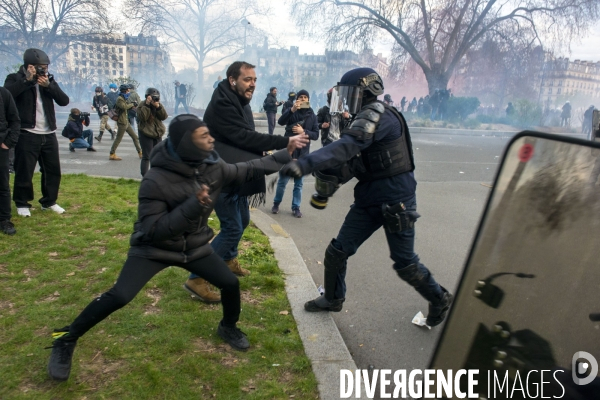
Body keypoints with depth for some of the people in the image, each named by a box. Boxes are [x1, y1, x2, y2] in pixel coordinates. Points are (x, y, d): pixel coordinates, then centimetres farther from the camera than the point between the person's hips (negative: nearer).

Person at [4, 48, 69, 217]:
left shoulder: (49, 79, 13)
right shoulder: (15, 78, 1)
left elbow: (64, 101, 1)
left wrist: (48, 85, -11)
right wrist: (27, 80, -19)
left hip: (49, 134, 5)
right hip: (27, 134, -5)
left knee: (53, 170, 10)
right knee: (24, 171, 0)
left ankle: (49, 202, 24)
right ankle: (22, 203, 16)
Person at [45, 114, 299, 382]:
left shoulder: (212, 168, -13)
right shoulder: (156, 180, -29)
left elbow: (247, 171, 2)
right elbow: (153, 230, -30)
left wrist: (284, 155, 0)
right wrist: (193, 206, -40)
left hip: (193, 246, 5)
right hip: (153, 249, -5)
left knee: (231, 283, 1)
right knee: (119, 297, -18)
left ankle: (228, 327, 32)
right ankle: (65, 340, 6)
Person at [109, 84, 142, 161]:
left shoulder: (124, 99, 15)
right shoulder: (119, 99, -14)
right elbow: (124, 107, -29)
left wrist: (132, 105, 2)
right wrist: (132, 104, -15)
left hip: (126, 122, 10)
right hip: (122, 122, -10)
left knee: (135, 137, 12)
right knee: (118, 139, -4)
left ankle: (140, 153, 18)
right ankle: (112, 155, 3)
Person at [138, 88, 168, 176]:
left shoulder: (159, 105, 7)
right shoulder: (142, 105, -8)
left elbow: (164, 116, -5)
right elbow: (142, 117, -24)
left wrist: (158, 107, -18)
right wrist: (147, 105, -27)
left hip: (158, 134, 6)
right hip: (146, 134, -6)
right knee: (146, 156, -8)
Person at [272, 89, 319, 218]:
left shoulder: (312, 115, 6)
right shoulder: (292, 112, 1)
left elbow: (316, 135, 1)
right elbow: (280, 121, -18)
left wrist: (303, 132, -15)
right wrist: (292, 110, -31)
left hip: (303, 154, 1)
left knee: (298, 183, 8)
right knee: (282, 181, 6)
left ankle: (296, 208, 18)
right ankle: (276, 203, 23)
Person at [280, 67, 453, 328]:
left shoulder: (378, 113, -19)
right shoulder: (364, 118, 11)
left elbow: (347, 147, -36)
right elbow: (354, 160, 9)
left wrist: (305, 164, -46)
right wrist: (330, 177, -11)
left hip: (396, 201, -8)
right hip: (368, 199, 8)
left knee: (405, 265, 5)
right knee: (337, 252, 7)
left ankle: (440, 299, 31)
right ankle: (333, 299, 30)